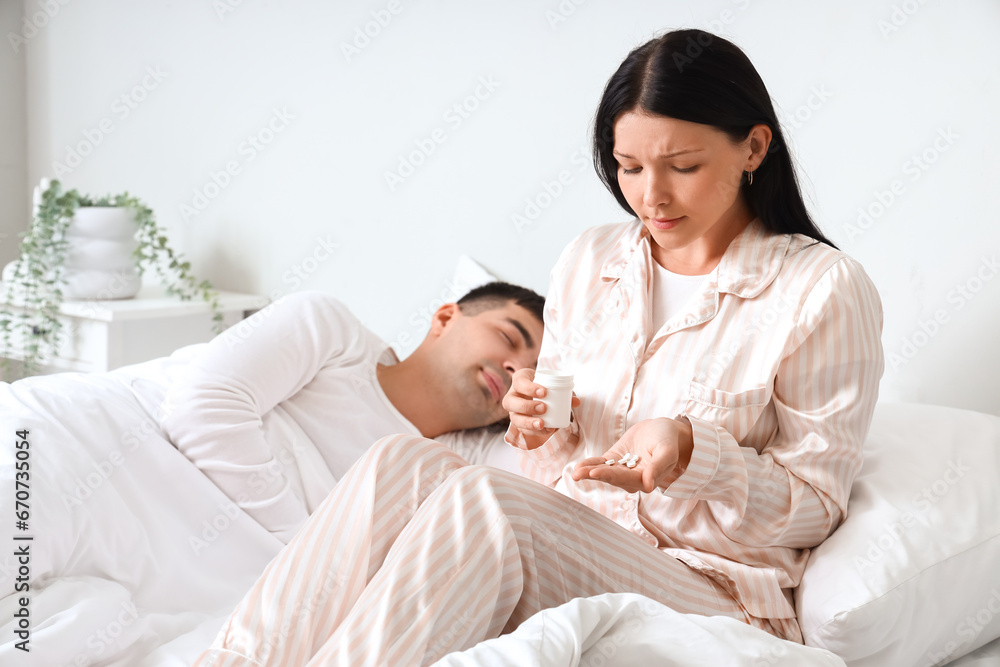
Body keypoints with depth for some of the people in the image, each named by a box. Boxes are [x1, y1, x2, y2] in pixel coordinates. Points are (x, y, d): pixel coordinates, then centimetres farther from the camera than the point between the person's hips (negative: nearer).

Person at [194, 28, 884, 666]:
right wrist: (544, 420, -5)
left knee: (484, 499, -33)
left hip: (708, 590, -5)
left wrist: (691, 452, -22)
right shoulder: (589, 260, 11)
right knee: (404, 462, -25)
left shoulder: (826, 290, -5)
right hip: (564, 546, 5)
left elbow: (815, 505, -4)